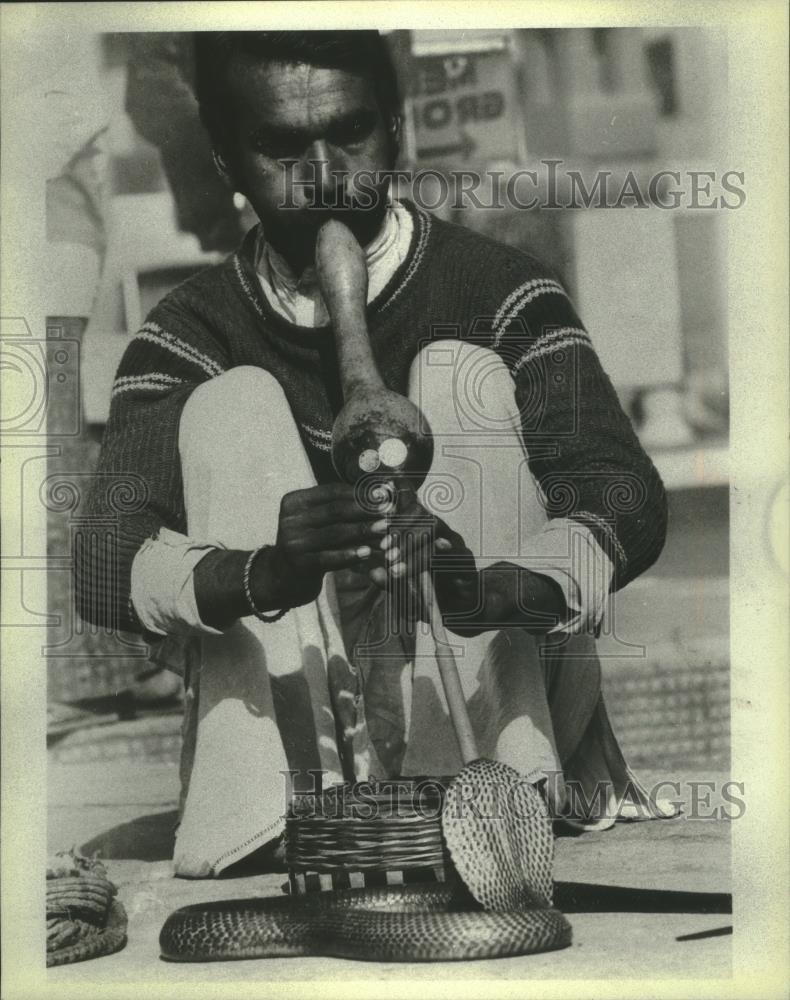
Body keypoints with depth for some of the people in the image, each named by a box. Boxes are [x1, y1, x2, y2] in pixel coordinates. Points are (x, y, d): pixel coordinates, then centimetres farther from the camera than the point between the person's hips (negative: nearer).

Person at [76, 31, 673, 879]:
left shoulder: (498, 292, -5)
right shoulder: (189, 336, -1)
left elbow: (628, 496, -19)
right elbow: (103, 566, -16)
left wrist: (494, 591, -42)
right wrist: (265, 574, -39)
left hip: (486, 699, -1)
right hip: (289, 726, 1)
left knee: (464, 374, -16)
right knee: (230, 405, -15)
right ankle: (257, 809, -26)